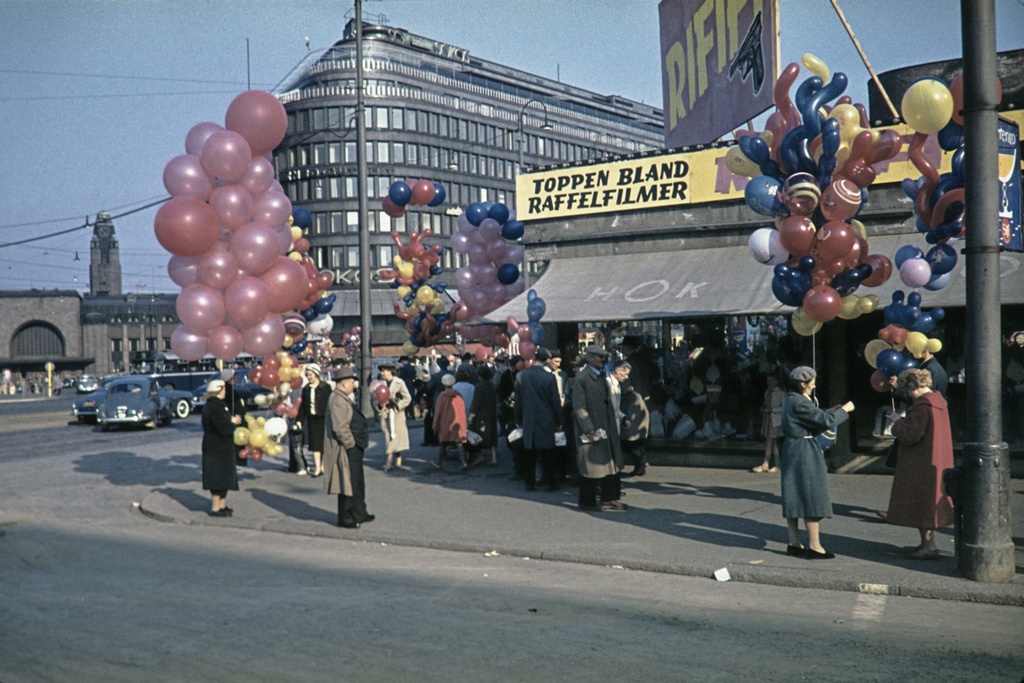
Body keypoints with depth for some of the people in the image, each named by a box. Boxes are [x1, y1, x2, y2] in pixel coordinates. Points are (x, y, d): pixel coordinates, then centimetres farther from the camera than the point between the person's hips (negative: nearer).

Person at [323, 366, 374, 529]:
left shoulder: (345, 399, 16)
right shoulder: (338, 401, -20)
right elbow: (340, 428, -27)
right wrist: (351, 444, -17)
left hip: (353, 448, 11)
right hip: (346, 449, -11)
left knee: (358, 483, 20)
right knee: (347, 483, -1)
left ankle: (359, 514, 32)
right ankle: (345, 519, 10)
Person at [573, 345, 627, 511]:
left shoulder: (602, 376, 12)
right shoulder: (581, 378, -13)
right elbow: (579, 407, -16)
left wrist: (614, 426, 13)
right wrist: (589, 430, -20)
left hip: (607, 429, 8)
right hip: (592, 430, -8)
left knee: (611, 464, 11)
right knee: (591, 466, 3)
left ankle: (610, 499, 21)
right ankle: (587, 502, 16)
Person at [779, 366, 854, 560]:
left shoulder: (791, 400, 12)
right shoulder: (799, 403, -19)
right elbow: (826, 421, -18)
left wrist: (830, 413, 10)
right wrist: (844, 410, -4)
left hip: (792, 450, 10)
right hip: (805, 453, -10)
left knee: (793, 497, 11)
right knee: (812, 497, -3)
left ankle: (794, 543, 17)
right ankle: (814, 546, 2)